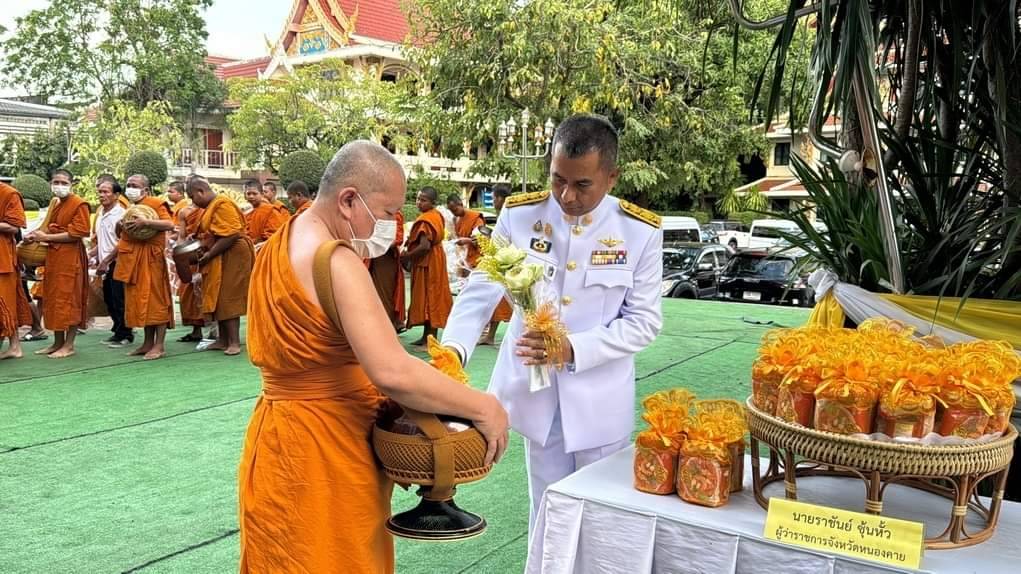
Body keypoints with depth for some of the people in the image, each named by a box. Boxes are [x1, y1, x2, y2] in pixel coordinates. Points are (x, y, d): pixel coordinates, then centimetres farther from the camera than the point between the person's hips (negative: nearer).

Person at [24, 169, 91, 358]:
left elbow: (78, 233, -17)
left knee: (69, 300, -4)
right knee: (53, 299, 11)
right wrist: (38, 234, 7)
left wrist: (46, 237, -14)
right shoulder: (55, 204, 17)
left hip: (70, 257, -9)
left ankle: (69, 345, 3)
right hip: (53, 256, 9)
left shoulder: (79, 204, -10)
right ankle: (58, 343, 20)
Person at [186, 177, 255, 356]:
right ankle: (223, 340, 17)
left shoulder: (222, 205, -16)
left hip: (230, 257, -10)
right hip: (219, 260, 10)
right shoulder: (211, 207, 15)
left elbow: (231, 234, -25)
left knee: (227, 299, -8)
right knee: (219, 299, 10)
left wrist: (209, 255, -21)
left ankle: (235, 342, -4)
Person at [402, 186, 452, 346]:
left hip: (426, 264, -10)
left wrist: (407, 255, -14)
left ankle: (430, 339, 0)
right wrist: (411, 240, 10)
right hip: (435, 260, 10)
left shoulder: (425, 220, -20)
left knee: (428, 298, -4)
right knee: (431, 298, 13)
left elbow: (424, 246, -28)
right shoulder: (437, 215, 9)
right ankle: (427, 336, 21)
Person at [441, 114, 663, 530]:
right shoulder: (519, 215, -8)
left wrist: (574, 349, -22)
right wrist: (452, 349, -24)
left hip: (600, 398, -1)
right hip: (536, 390, 1)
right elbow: (481, 290, -6)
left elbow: (645, 321, -8)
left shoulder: (640, 231, -11)